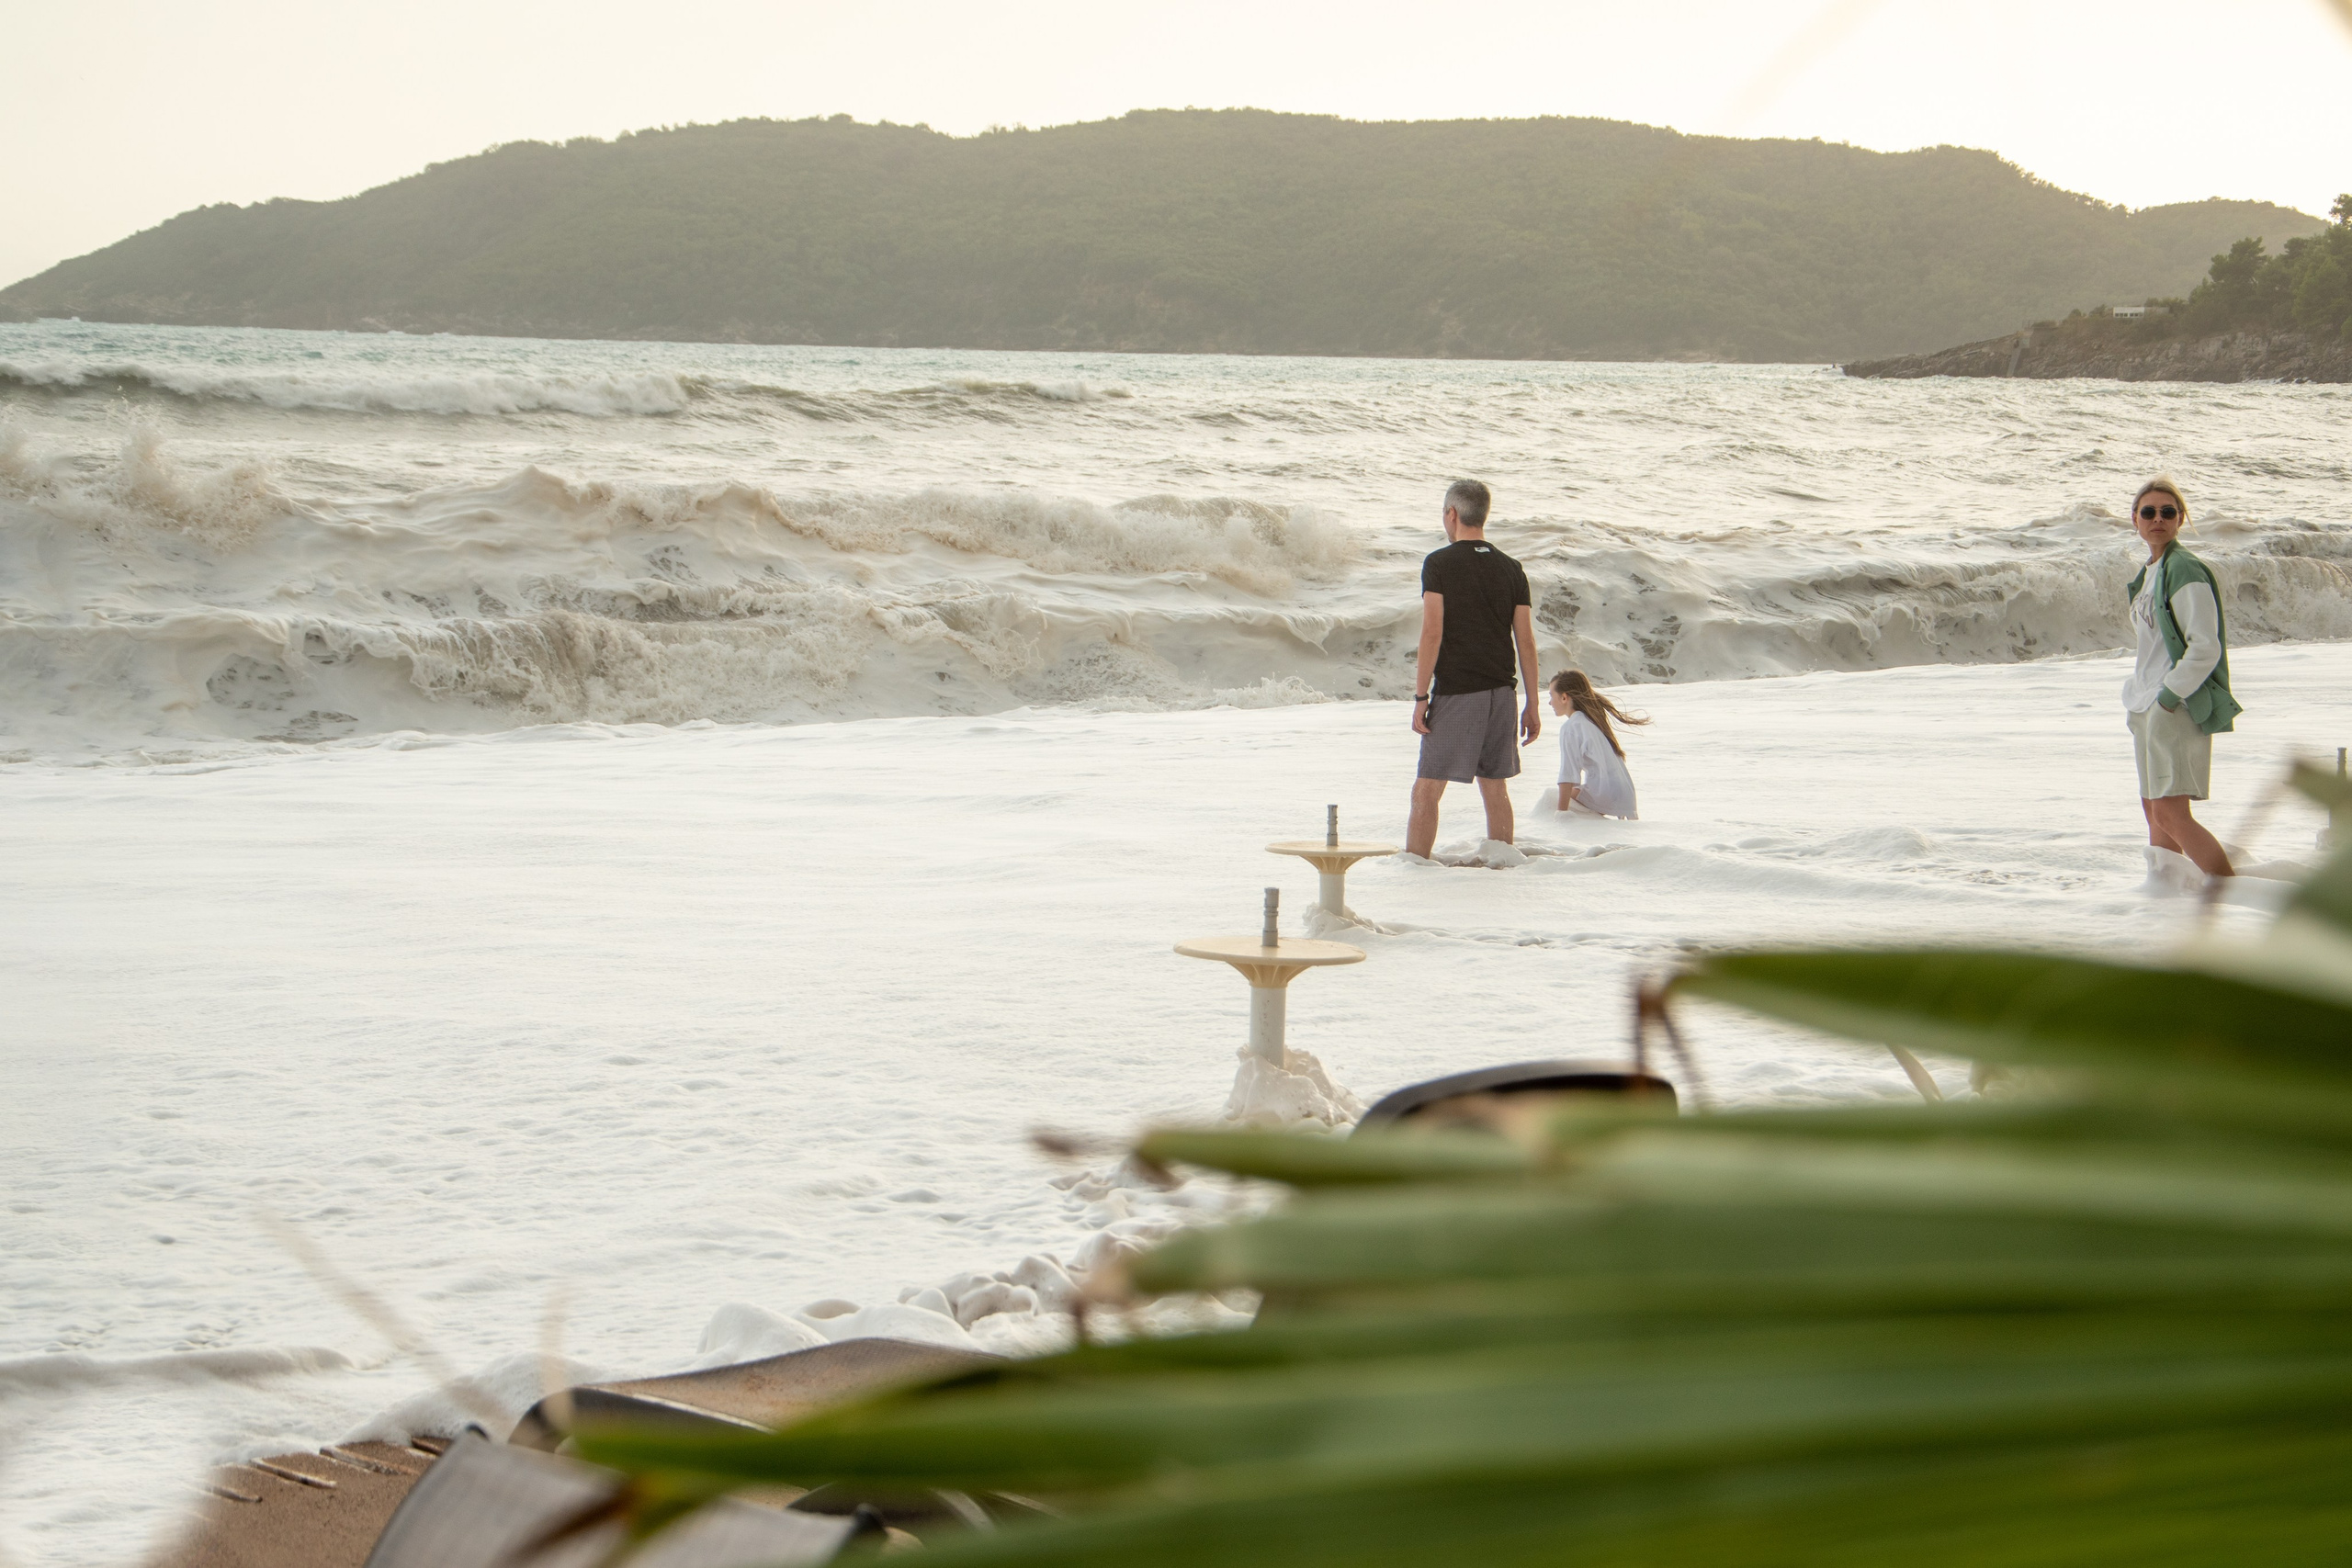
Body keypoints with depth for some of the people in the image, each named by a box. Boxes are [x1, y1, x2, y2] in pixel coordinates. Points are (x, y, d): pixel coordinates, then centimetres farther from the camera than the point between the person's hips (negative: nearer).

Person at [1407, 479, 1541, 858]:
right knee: (1496, 790, 12)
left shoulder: (1439, 564, -5)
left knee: (1427, 791, -2)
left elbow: (1432, 633, -12)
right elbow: (1525, 642, 7)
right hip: (1500, 692, 5)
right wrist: (1532, 706, 11)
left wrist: (1420, 697, -10)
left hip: (1455, 692, -5)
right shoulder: (1511, 570, 8)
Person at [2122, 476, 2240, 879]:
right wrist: (2138, 696, 13)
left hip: (2179, 709, -10)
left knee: (2170, 813, -15)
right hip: (2148, 709, 10)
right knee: (2154, 810, 13)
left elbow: (2205, 648, -19)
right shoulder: (2151, 572, 15)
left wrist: (2169, 697, -18)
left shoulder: (2185, 572, -14)